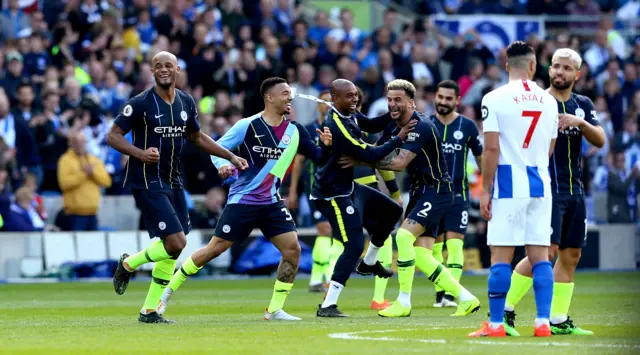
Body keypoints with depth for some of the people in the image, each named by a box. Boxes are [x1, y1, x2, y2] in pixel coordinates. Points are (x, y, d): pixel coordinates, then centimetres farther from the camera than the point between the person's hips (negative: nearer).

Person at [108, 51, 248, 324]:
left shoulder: (186, 102, 7)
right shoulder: (141, 103, -12)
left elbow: (197, 137, 23)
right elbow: (113, 136, -10)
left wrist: (230, 156, 18)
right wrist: (140, 153, -26)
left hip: (172, 181, 7)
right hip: (147, 181, -7)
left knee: (170, 252, 7)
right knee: (176, 243, -17)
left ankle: (150, 310, 17)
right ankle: (128, 264, 8)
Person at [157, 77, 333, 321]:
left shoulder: (295, 131, 2)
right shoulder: (247, 126, -10)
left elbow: (319, 158, 4)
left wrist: (326, 146, -18)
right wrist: (222, 165, -25)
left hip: (272, 203, 4)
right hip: (242, 200, -4)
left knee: (292, 248, -10)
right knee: (214, 249, -5)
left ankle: (275, 309, 1)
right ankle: (166, 292, 9)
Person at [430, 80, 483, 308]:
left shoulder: (467, 126, 0)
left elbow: (481, 157, 10)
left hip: (458, 194, -2)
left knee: (454, 244, -11)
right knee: (435, 245, 3)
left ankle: (451, 294, -15)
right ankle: (439, 293, 11)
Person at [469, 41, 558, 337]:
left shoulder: (495, 99, -7)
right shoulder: (548, 101, 8)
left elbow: (491, 149, -11)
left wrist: (485, 191, -5)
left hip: (508, 185, -4)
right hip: (540, 185, 4)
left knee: (501, 256, -2)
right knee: (540, 255, 6)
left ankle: (496, 324, -2)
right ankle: (543, 322, 3)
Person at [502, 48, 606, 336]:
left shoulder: (583, 105, 13)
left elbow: (600, 140, 2)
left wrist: (580, 122, -14)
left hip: (574, 191, 7)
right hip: (547, 190, -7)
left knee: (571, 255, 7)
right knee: (545, 252, -16)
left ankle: (559, 320, 13)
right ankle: (504, 311, -10)